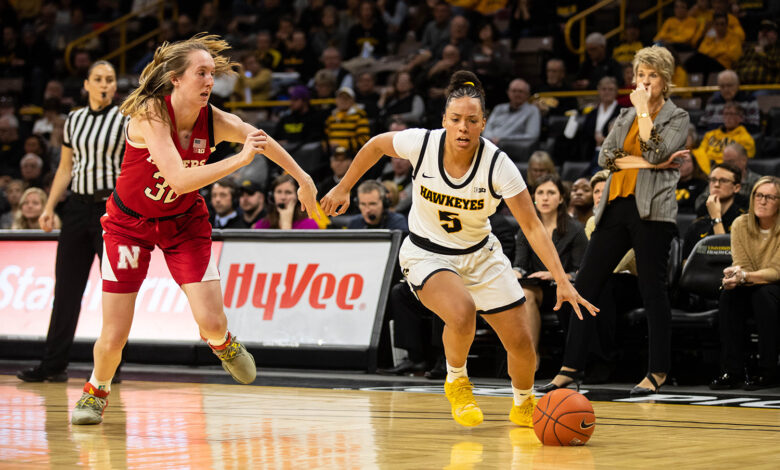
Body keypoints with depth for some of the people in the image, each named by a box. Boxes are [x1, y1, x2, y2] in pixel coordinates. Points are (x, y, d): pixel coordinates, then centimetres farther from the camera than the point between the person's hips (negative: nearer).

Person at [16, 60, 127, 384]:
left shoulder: (127, 120, -2)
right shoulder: (73, 120, 11)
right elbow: (65, 169, 17)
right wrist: (49, 207, 9)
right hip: (78, 207, 5)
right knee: (66, 287, 5)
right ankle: (53, 365, 10)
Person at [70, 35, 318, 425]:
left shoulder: (215, 122, -18)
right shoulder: (149, 114, -29)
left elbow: (263, 142, 1)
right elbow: (179, 178, -41)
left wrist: (304, 181, 9)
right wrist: (240, 159, -44)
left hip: (184, 221, 3)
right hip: (129, 222, -3)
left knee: (211, 320, -13)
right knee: (114, 337, -5)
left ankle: (221, 343, 25)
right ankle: (96, 390, 28)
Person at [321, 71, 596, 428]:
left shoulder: (497, 165, -23)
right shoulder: (421, 143, -22)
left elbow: (532, 226, -20)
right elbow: (376, 145, 0)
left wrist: (562, 281, -27)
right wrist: (343, 189, 8)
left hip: (480, 254, 2)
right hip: (427, 254, -2)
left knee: (520, 342, -2)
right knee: (462, 312, -32)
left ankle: (524, 405, 32)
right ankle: (456, 381, -1)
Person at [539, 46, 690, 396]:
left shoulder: (677, 117, 4)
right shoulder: (626, 115, 19)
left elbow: (656, 153, -14)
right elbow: (605, 156, 5)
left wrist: (644, 109, -8)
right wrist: (646, 163, -9)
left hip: (652, 209, -5)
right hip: (616, 206, 5)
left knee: (652, 289, -3)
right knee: (585, 284, 1)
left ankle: (658, 371, 5)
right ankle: (571, 367, 4)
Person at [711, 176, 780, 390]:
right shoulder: (741, 224, -2)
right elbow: (741, 264, -4)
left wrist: (745, 276, -36)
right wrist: (734, 274, -29)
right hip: (751, 289, 4)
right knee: (728, 294, -28)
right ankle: (731, 371, -27)